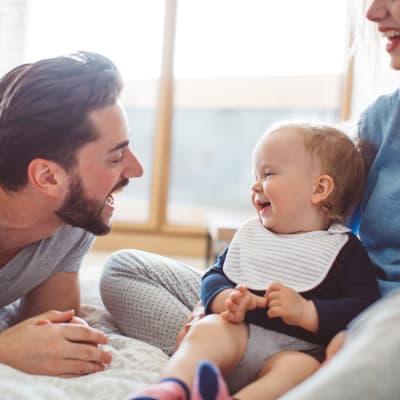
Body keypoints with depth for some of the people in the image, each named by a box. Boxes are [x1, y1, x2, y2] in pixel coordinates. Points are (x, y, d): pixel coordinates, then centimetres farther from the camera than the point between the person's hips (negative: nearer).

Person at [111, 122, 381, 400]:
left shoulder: (344, 249, 6)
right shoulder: (249, 234, 21)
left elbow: (366, 307, -4)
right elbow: (215, 275, 17)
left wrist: (304, 311, -18)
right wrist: (225, 299, -7)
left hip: (296, 350, -3)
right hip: (238, 333, 4)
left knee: (301, 368, -35)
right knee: (208, 330, -27)